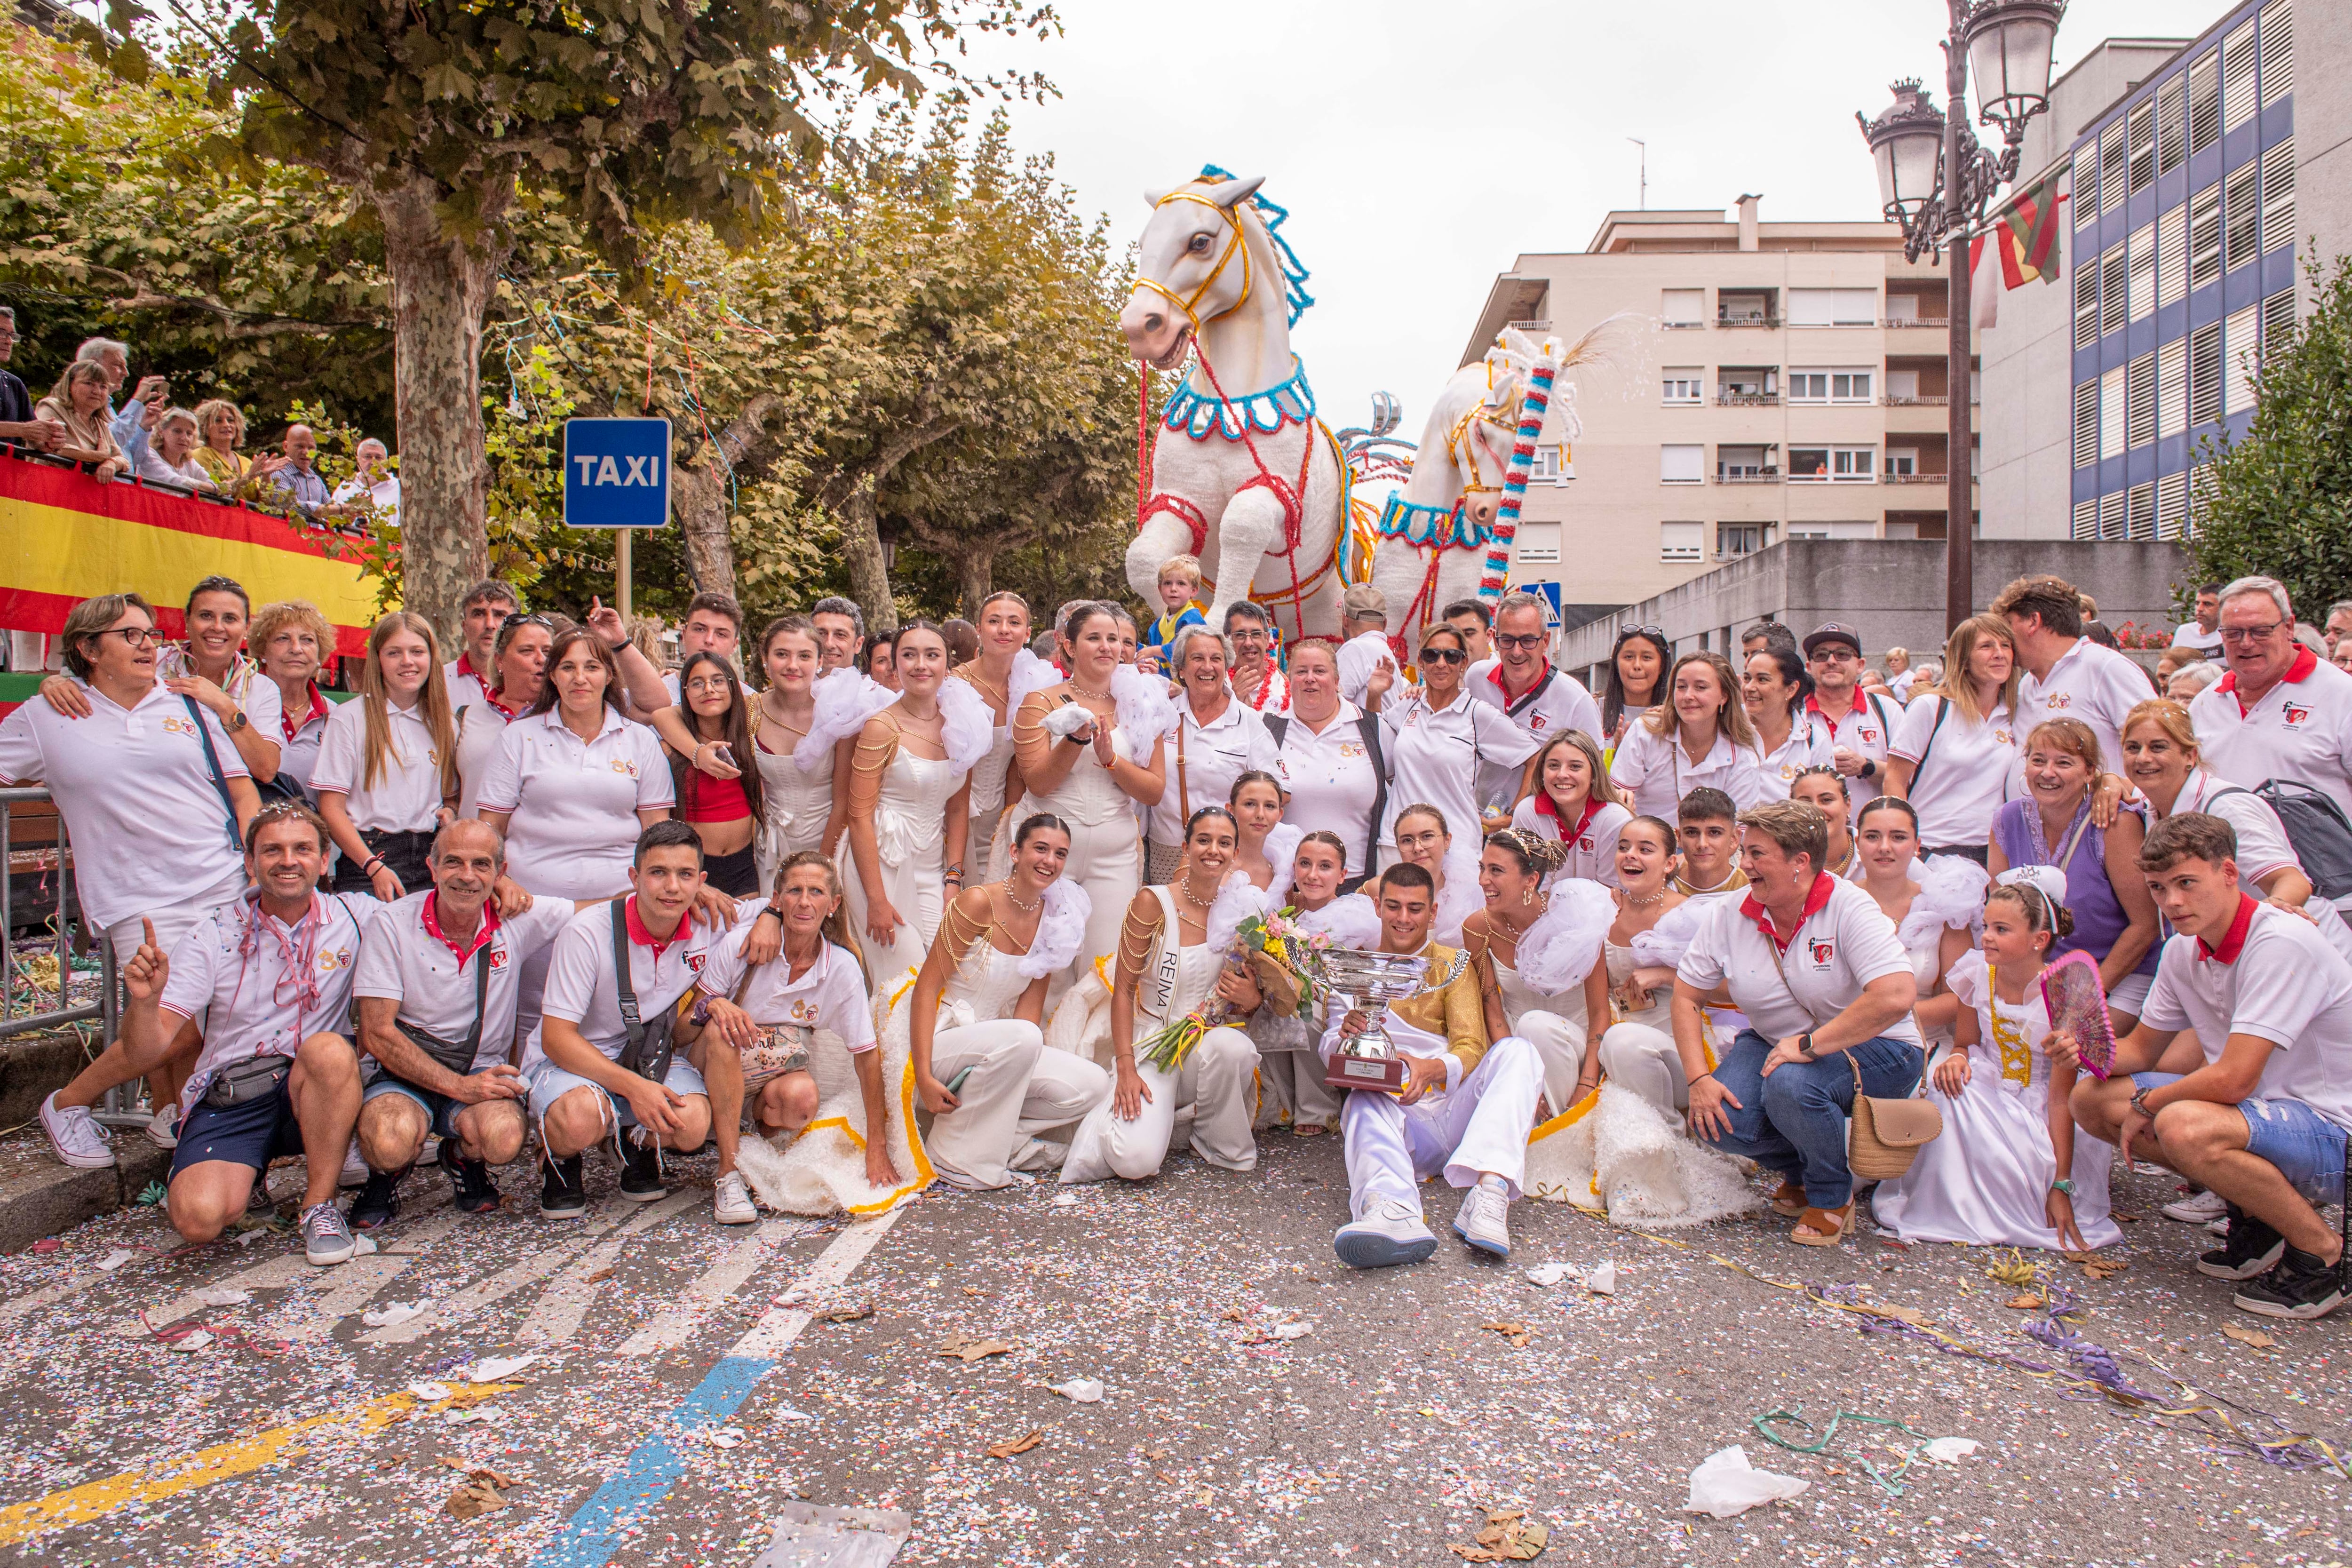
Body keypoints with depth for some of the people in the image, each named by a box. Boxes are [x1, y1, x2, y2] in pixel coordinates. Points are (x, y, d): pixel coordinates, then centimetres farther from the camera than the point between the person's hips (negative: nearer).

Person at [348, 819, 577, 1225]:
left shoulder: (518, 919, -4)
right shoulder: (392, 926, -9)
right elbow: (377, 1034, -12)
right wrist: (458, 1086, -20)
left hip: (483, 1069, 1)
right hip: (405, 1071, -1)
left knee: (504, 1140, -31)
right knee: (389, 1143, -34)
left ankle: (464, 1158, 8)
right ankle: (389, 1170, 6)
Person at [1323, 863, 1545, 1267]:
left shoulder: (1453, 965, 17)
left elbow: (1471, 1048, 2)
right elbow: (1329, 1050, 7)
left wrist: (1432, 1070, -23)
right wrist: (1344, 1037, -20)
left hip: (1453, 1110, 1)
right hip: (1393, 1113, -1)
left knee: (1516, 1050, -25)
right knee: (1365, 1101, -35)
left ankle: (1490, 1191, -46)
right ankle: (1395, 1212, -67)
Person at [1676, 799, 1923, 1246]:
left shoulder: (1848, 908, -20)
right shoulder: (1729, 916, -6)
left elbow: (1897, 996, -32)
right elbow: (1686, 996, 0)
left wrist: (1809, 1046, -31)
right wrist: (1698, 1079, -13)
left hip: (1869, 1047, -5)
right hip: (1772, 1042, 5)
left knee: (1790, 1085, -35)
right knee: (1719, 1120, -22)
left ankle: (1832, 1197, -4)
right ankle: (1799, 1171, 12)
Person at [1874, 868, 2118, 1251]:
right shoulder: (1978, 977, -8)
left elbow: (2061, 1099, -18)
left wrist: (2062, 1185, -21)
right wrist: (1956, 1058, -20)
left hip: (2038, 1113, -3)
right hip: (1988, 1095, 3)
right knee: (1950, 1082, -29)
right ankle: (1964, 1208, -13)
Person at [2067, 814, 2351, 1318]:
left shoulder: (2281, 943, -24)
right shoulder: (2184, 951, 2)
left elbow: (2233, 1080, -29)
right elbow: (2141, 1050, 12)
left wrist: (2146, 1105, -12)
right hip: (2263, 1112, 9)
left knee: (2184, 1126, -36)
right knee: (2092, 1098, -2)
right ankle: (2252, 1215, 7)